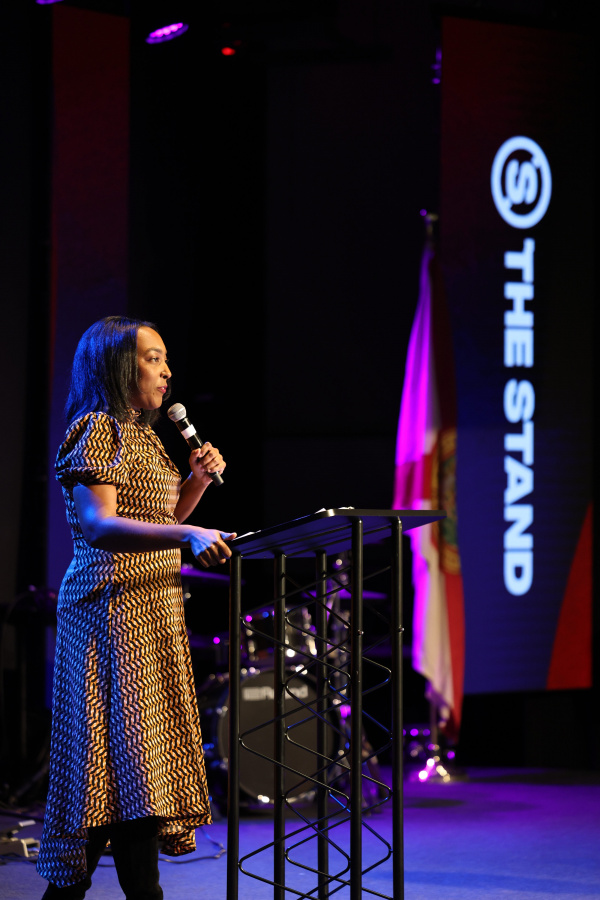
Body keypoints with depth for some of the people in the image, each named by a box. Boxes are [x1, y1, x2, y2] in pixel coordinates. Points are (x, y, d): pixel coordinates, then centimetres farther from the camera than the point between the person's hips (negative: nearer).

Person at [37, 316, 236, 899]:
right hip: (114, 605, -10)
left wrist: (199, 479, 10)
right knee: (131, 748, -12)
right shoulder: (97, 429, -10)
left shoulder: (141, 436, 19)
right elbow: (98, 525, -22)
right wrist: (188, 535, -33)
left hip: (155, 611, 10)